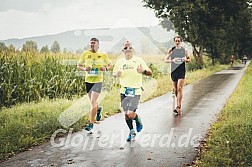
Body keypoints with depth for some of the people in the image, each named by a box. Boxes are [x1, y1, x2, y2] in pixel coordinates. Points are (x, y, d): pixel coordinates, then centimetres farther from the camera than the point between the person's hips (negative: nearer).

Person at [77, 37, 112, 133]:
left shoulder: (102, 55, -1)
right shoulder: (85, 54, 2)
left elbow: (110, 65, 10)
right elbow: (78, 65, 9)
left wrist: (106, 69, -12)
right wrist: (84, 68, -12)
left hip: (98, 80, -3)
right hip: (88, 80, 3)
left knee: (93, 102, -14)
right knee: (93, 102, 18)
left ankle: (91, 125, -9)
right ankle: (98, 109, 55)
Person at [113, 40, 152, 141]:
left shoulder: (138, 60, -3)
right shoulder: (119, 62, 6)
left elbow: (150, 73, -2)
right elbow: (114, 73, 19)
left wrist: (143, 71, -24)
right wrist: (117, 74, -5)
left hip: (136, 91, -4)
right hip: (124, 91, 4)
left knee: (130, 113, -12)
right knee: (126, 114, 7)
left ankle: (138, 120, 22)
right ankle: (131, 131, 28)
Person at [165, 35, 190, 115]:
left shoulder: (184, 50, 4)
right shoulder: (171, 50, 5)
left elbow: (189, 59, 14)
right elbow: (166, 60, 5)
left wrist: (185, 60, -9)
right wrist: (172, 60, -14)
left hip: (181, 71, -2)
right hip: (173, 70, 2)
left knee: (179, 88, -13)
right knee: (175, 89, 9)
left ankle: (178, 107, -15)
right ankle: (178, 105, 28)